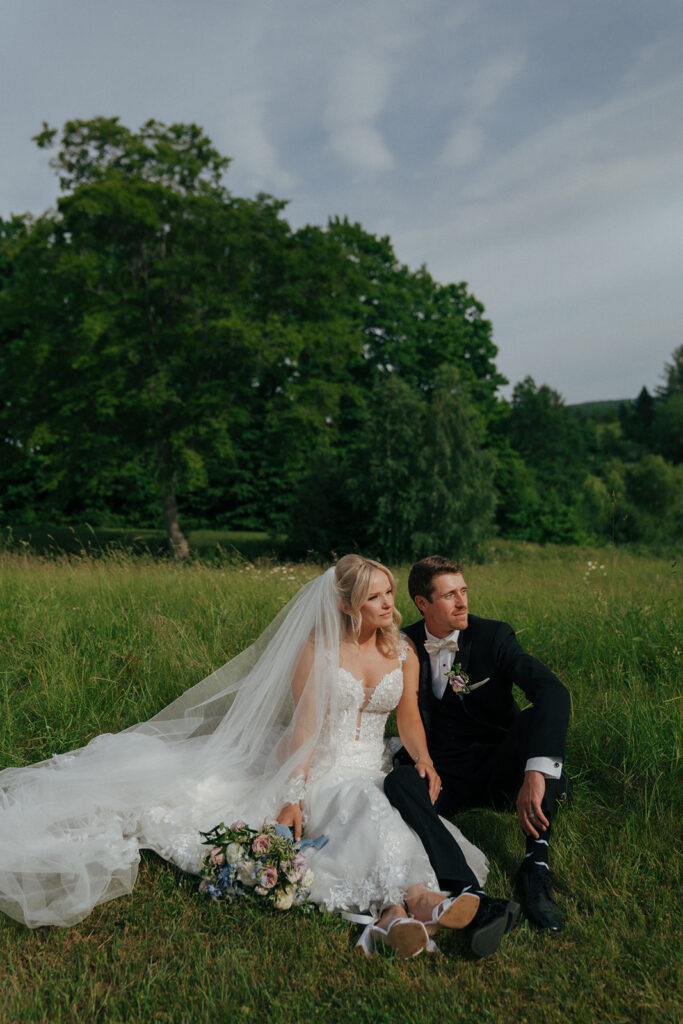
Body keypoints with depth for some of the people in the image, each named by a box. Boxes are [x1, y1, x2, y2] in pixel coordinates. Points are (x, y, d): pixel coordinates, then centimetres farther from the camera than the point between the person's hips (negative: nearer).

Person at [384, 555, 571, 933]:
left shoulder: (493, 636, -11)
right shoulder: (406, 646, -2)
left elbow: (553, 692, -26)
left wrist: (535, 773, -40)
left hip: (497, 770, -1)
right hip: (443, 777, 2)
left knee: (537, 718, -30)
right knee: (398, 783, -30)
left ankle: (536, 861, -28)